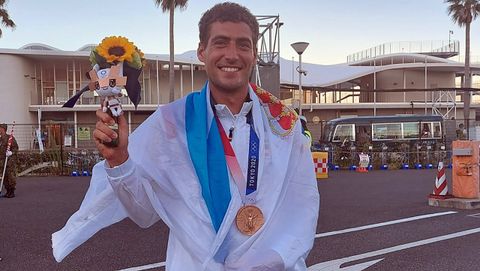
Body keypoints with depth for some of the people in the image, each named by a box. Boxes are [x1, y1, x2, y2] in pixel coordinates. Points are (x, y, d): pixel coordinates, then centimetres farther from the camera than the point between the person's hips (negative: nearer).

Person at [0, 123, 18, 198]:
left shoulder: (10, 137, -7)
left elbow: (16, 147, -8)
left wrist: (11, 153, -25)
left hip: (10, 160, -7)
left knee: (11, 176, -5)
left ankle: (12, 192, 1)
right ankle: (8, 191, 15)